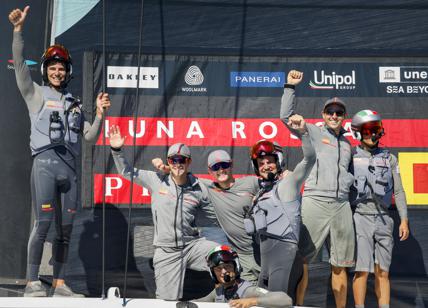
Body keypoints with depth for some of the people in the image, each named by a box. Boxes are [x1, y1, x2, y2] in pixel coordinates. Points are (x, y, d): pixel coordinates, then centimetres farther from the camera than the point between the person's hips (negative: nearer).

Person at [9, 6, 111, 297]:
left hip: (69, 166, 5)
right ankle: (33, 282, -8)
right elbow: (20, 64, -4)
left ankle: (60, 284, 9)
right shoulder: (36, 93, 10)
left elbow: (90, 136, 19)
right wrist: (18, 30, -14)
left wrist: (100, 114, 3)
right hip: (45, 162, -5)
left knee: (65, 227, 4)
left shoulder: (74, 104, 22)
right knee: (43, 223, -13)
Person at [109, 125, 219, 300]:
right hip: (166, 251, -1)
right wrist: (117, 150, -7)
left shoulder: (199, 190, 3)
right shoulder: (156, 181, 0)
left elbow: (216, 217, 11)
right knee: (168, 300, -1)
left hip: (192, 245, 1)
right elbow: (126, 172, 5)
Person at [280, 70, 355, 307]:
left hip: (341, 205, 5)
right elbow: (286, 116, -1)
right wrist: (290, 87, -6)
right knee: (302, 257, -9)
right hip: (315, 201, -5)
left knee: (340, 264, 7)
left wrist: (350, 182, 13)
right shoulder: (313, 132, 8)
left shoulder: (347, 143, 22)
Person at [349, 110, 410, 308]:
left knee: (383, 272, 6)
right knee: (362, 270, -7)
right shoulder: (351, 156, 3)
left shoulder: (389, 158, 12)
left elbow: (398, 191, 12)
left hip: (383, 219, 3)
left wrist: (404, 220, 5)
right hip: (360, 218, -3)